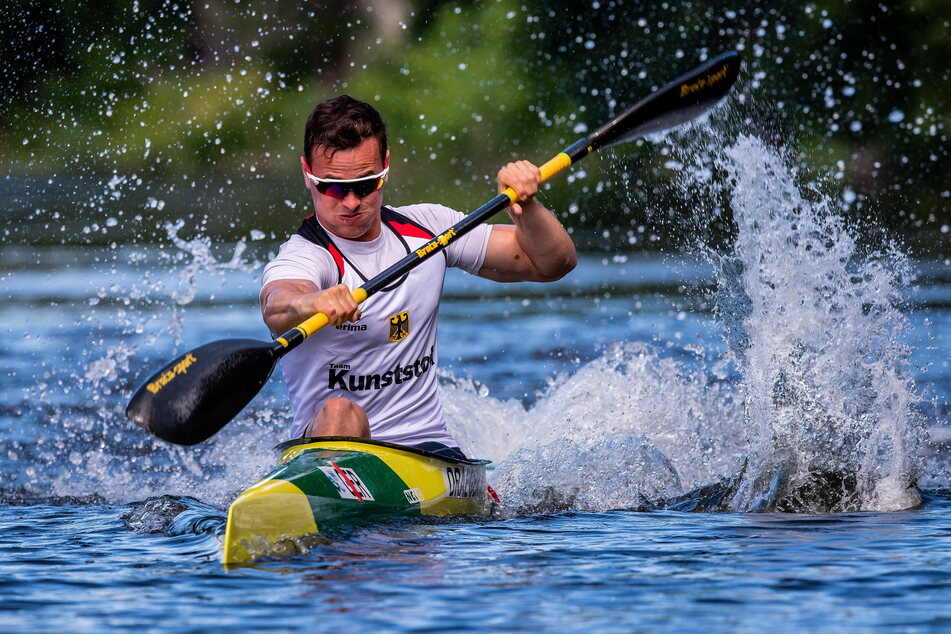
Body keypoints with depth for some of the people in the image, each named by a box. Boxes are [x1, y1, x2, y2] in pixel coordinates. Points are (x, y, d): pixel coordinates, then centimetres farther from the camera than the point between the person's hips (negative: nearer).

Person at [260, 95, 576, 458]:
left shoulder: (427, 227, 7)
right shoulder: (302, 257, -11)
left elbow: (553, 263, 11)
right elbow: (276, 308, -38)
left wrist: (526, 206, -10)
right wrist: (308, 303, -61)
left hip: (430, 449, 6)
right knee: (340, 413, -34)